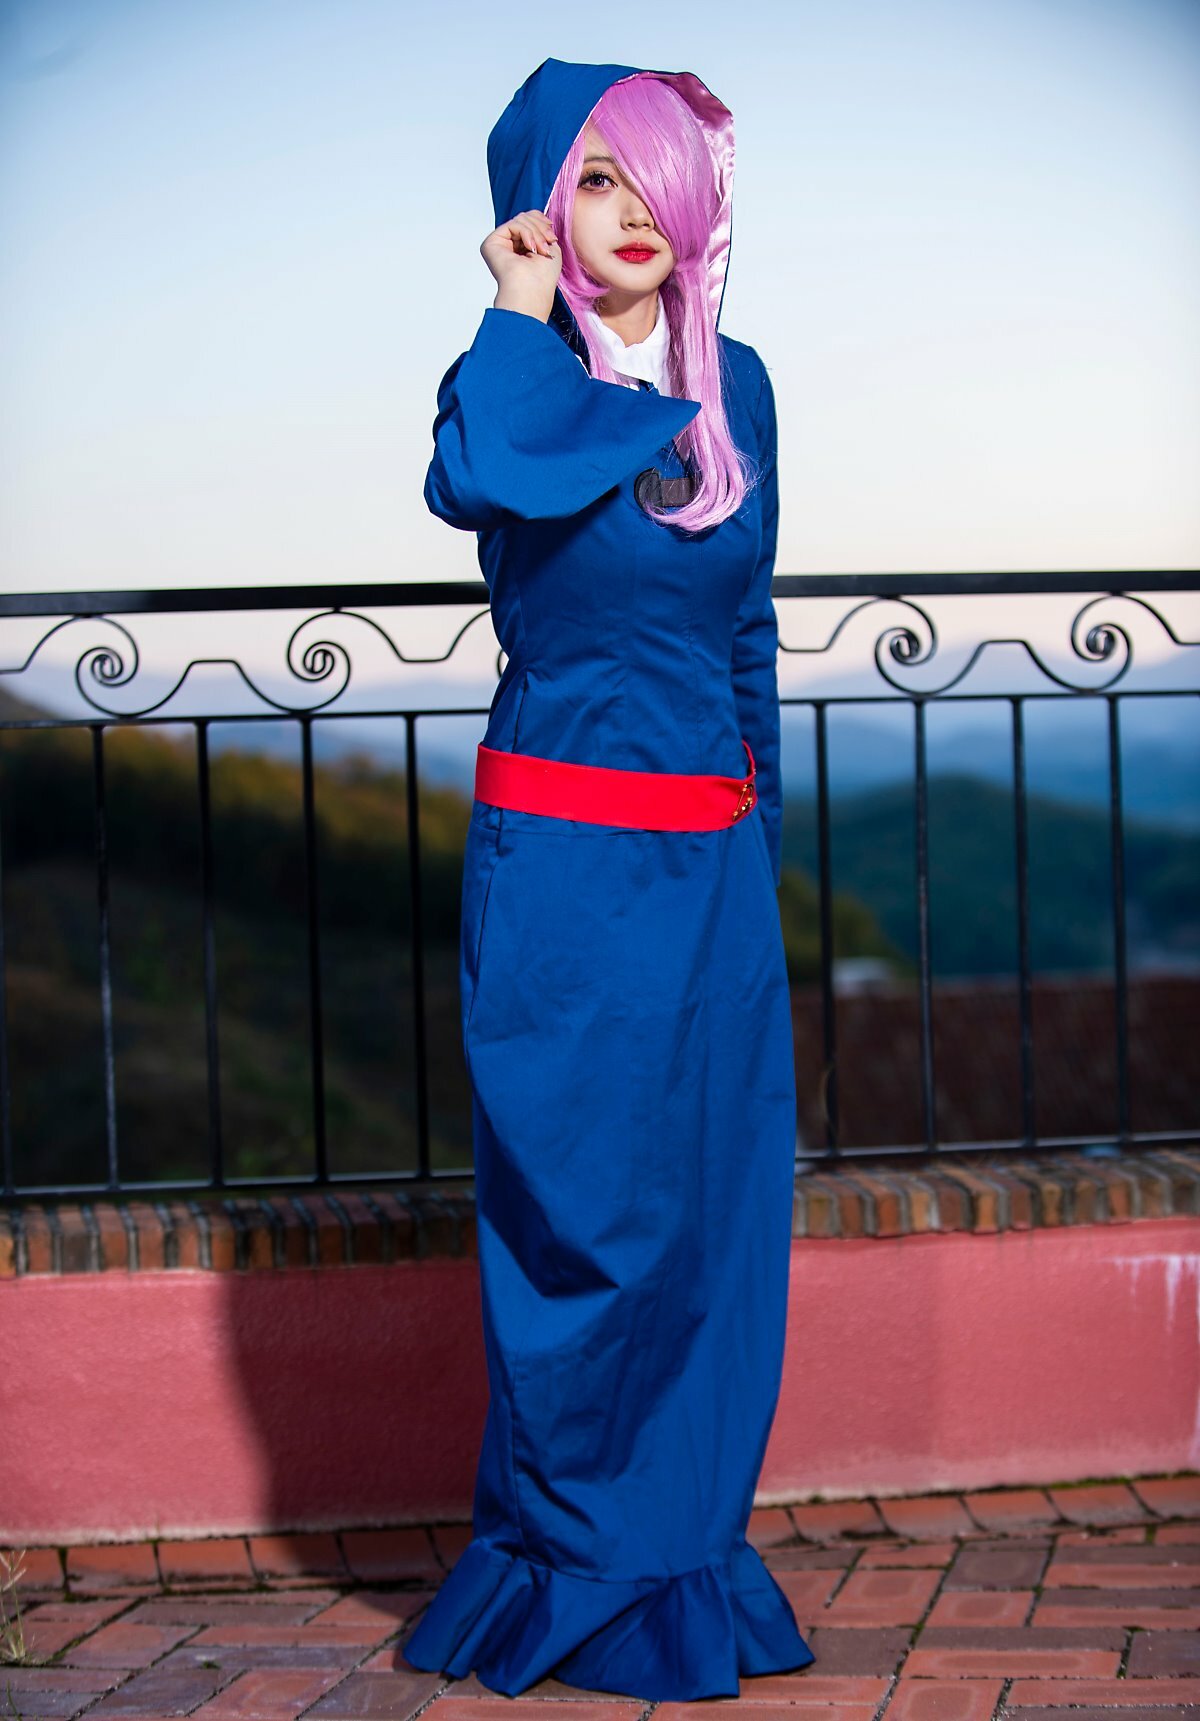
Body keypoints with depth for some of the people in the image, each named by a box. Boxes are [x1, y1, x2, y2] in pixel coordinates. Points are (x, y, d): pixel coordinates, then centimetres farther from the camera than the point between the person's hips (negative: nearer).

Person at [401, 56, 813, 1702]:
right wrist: (522, 313, -17)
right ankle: (570, 1561, 16)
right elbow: (473, 483, -30)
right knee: (579, 1218, 1)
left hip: (713, 861, 5)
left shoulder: (736, 383, 9)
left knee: (713, 1209, 8)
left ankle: (687, 1552, 20)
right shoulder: (517, 374, -4)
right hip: (560, 853, -5)